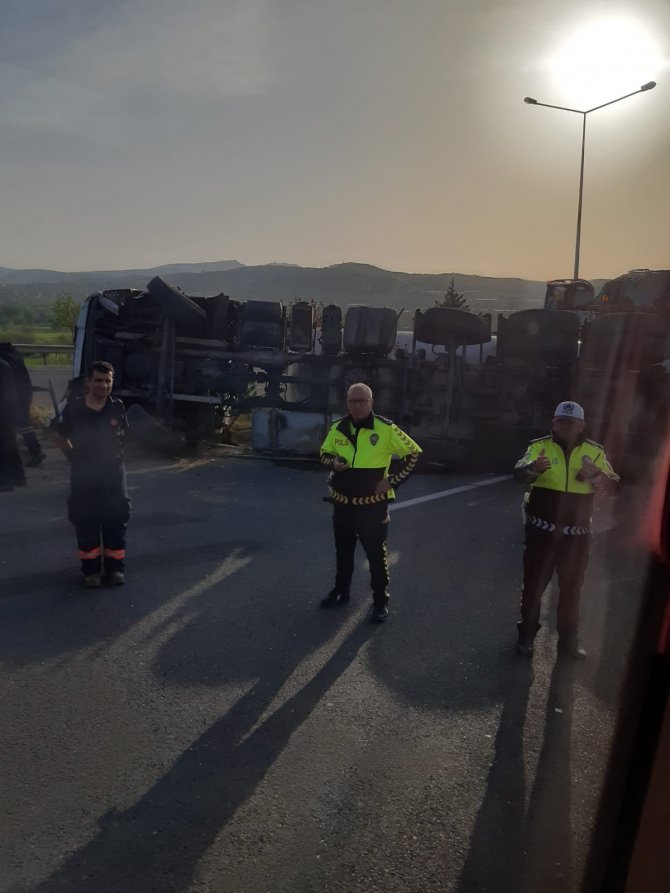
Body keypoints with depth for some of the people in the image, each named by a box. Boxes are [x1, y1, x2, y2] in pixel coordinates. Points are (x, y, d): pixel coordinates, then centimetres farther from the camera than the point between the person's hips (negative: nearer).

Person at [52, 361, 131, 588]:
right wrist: (75, 457, 6)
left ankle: (115, 567, 19)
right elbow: (61, 437, 5)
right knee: (86, 523, 6)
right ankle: (91, 569, 18)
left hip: (113, 473, 1)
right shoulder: (73, 408, -9)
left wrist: (116, 455, 10)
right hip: (83, 474, -1)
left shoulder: (117, 408, -4)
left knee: (116, 521, 6)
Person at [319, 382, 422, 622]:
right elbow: (325, 453, 17)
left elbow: (413, 453, -5)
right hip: (342, 503, 4)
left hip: (372, 505, -4)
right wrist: (333, 462, -7)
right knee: (343, 551, 18)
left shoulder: (385, 429, -13)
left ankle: (380, 600, 19)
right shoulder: (338, 428, 1)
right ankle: (341, 591, 36)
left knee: (376, 554, 5)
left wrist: (393, 480, -10)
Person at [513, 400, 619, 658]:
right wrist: (533, 467, -47)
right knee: (534, 584, 6)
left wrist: (597, 476, -23)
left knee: (571, 587, 13)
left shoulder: (594, 452, 2)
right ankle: (526, 635, 21)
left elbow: (613, 484, -1)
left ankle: (569, 638, 28)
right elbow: (519, 472, -23)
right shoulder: (540, 446, -7)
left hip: (577, 533, 2)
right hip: (542, 530, -2)